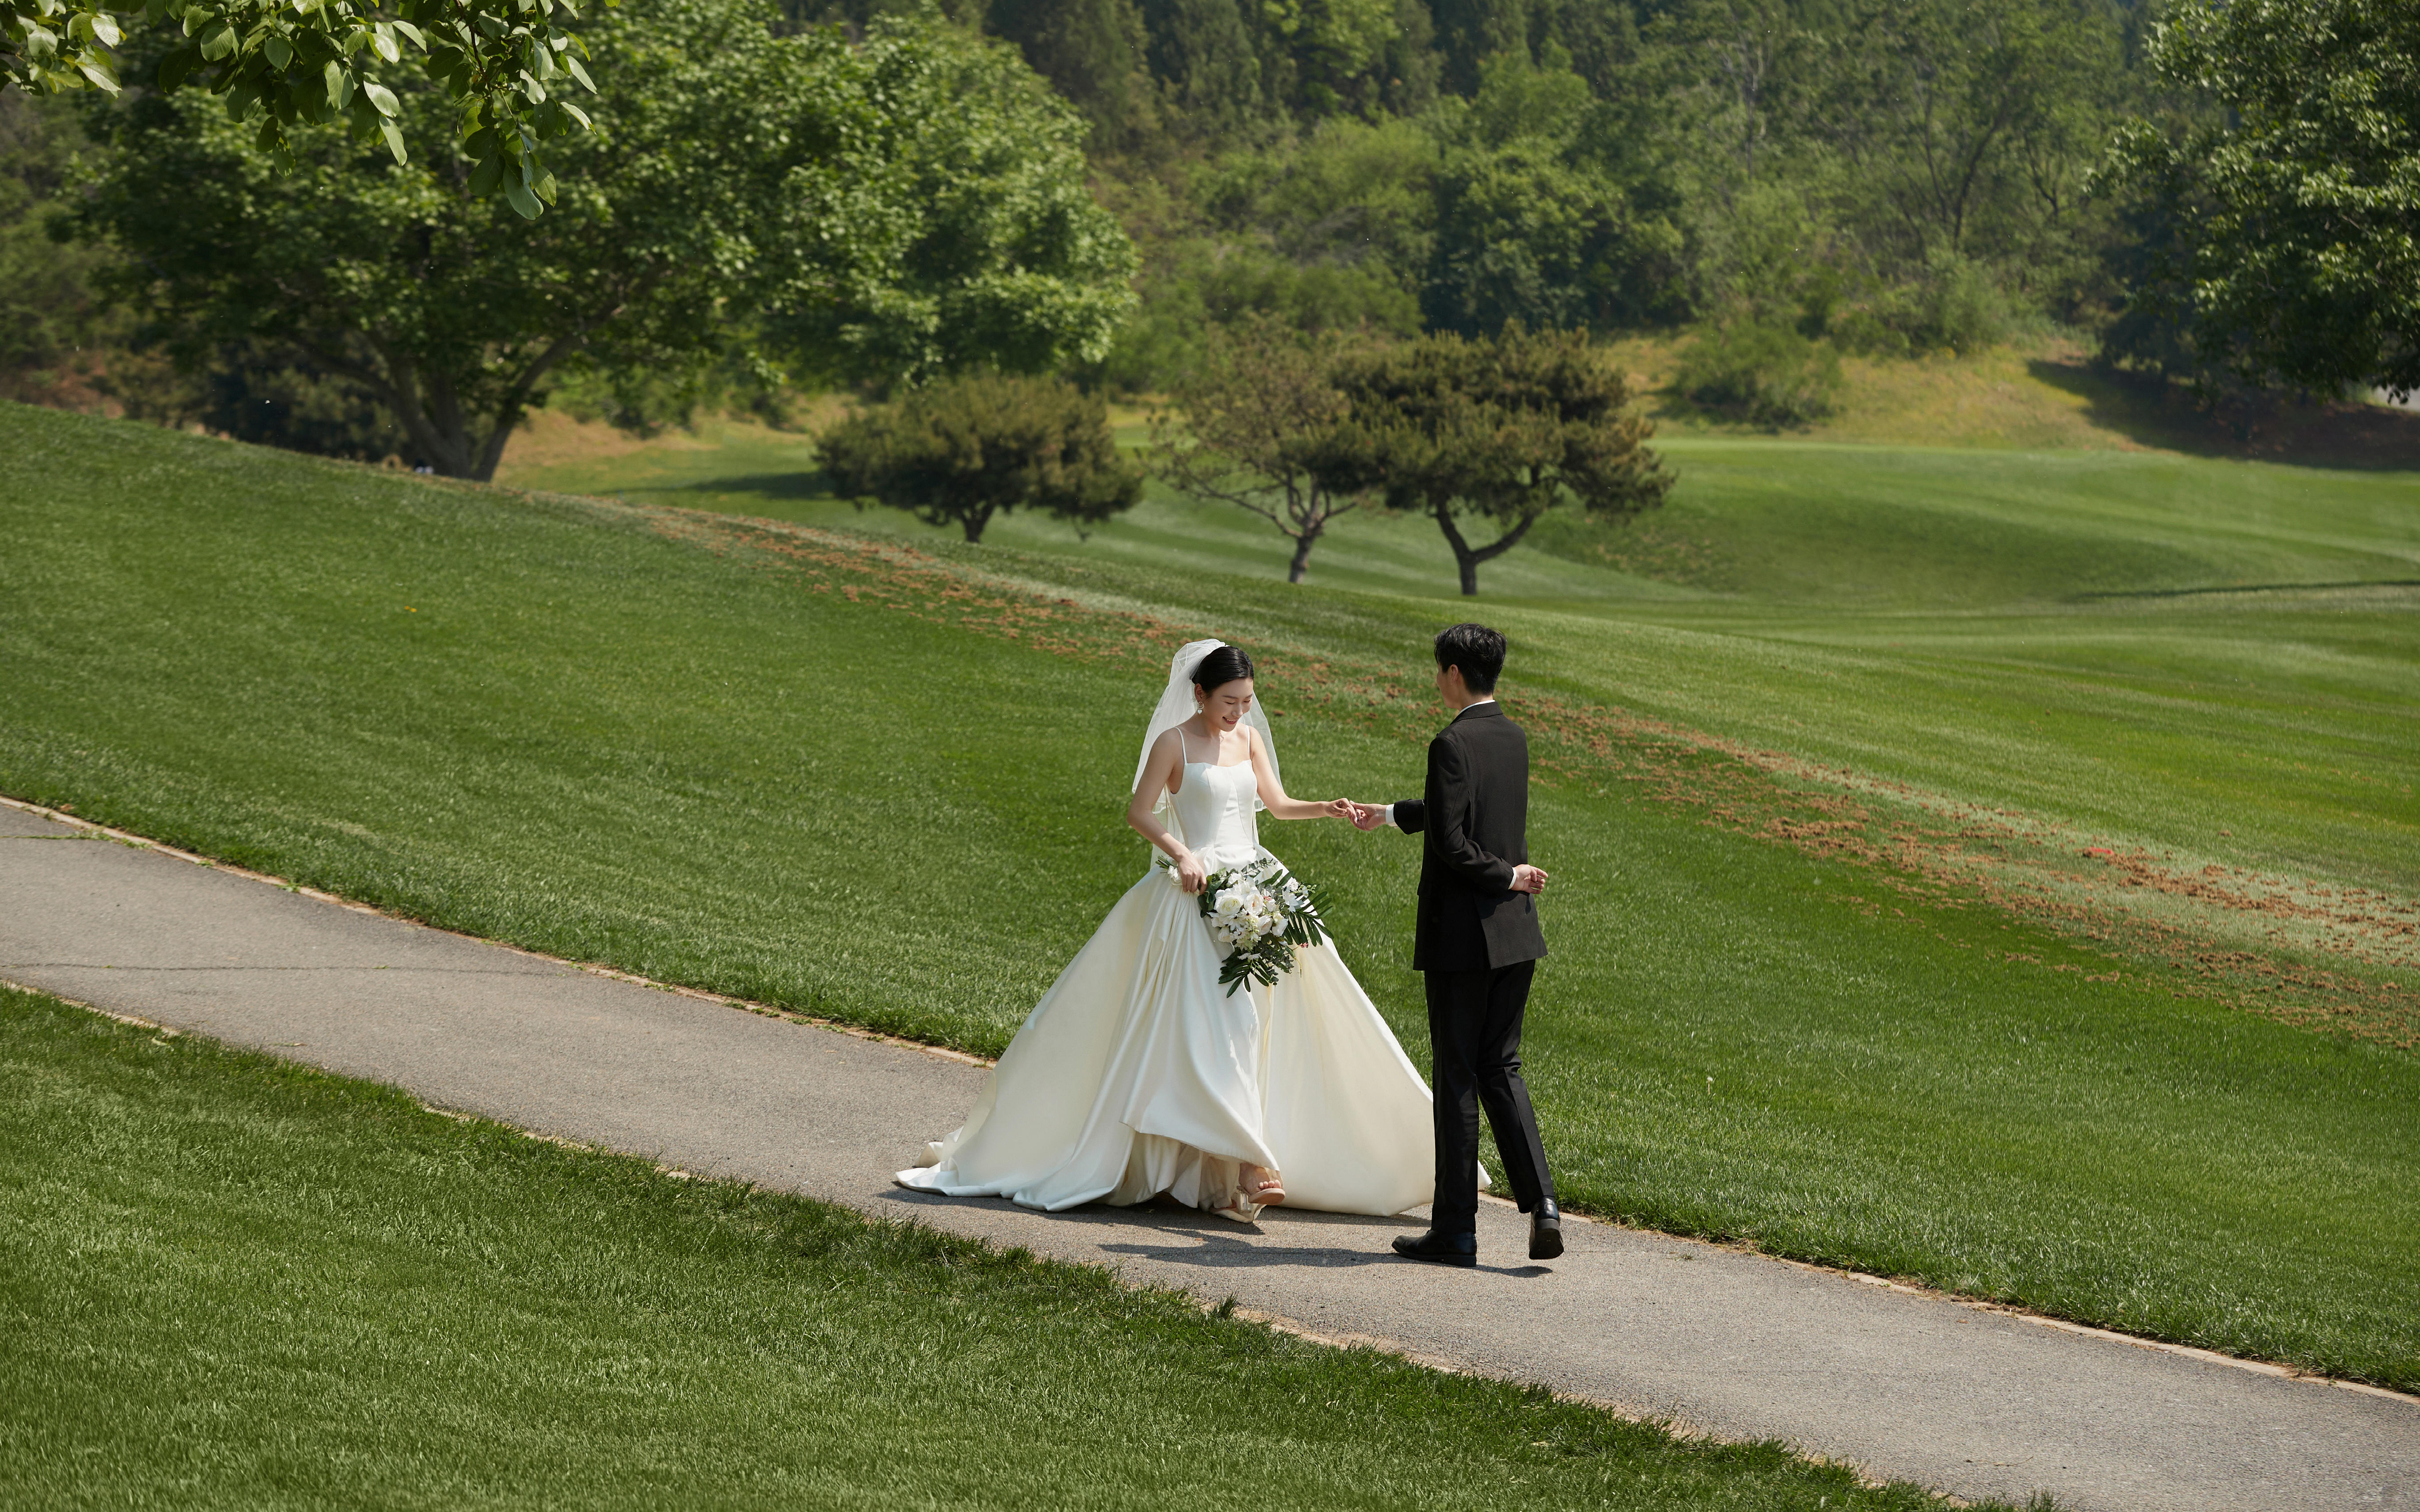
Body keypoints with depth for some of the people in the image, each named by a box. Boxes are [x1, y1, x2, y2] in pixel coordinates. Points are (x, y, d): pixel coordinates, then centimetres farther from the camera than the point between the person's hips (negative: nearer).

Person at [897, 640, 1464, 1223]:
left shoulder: (1248, 738, 11)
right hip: (1197, 893, -6)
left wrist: (1325, 809, -3)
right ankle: (1247, 1164, -17)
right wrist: (1181, 853, -18)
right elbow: (1139, 812, -5)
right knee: (1208, 1027, -12)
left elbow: (1277, 804, 14)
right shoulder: (1174, 743, -5)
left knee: (1248, 1023, 3)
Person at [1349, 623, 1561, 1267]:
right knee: (1501, 1068, 14)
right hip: (1516, 931, 7)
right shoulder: (1514, 739, 9)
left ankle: (1455, 1231, 7)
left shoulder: (1452, 744, -16)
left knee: (1457, 1080, 1)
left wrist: (1505, 876, -7)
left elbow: (1451, 842, -22)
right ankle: (1541, 1202, -2)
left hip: (1462, 935, -7)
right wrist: (1391, 814, 36)